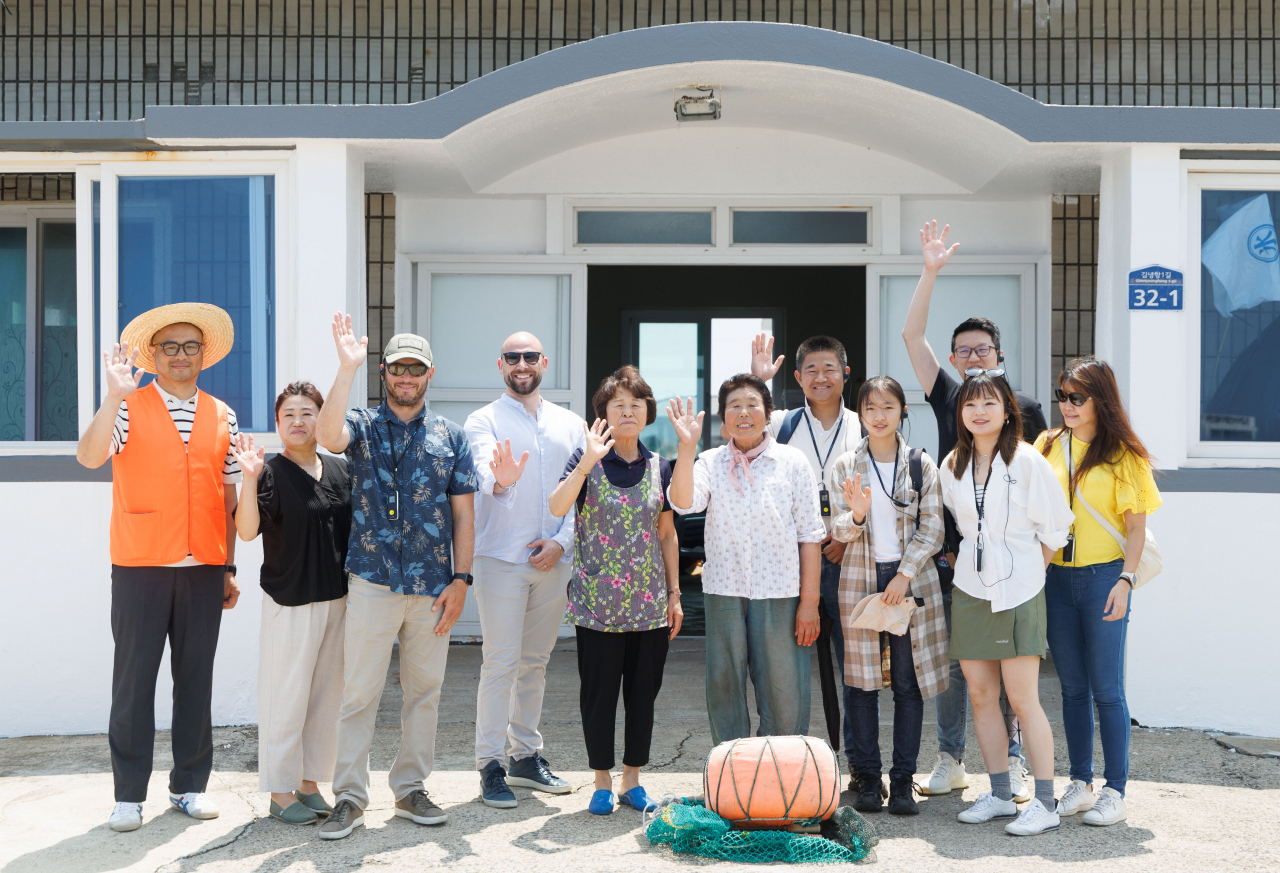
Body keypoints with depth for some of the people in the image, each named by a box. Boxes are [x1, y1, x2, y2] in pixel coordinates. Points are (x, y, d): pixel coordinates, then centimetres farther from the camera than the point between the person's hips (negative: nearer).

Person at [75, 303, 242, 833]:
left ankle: (190, 784, 20)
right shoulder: (128, 408, 1)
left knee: (195, 677, 9)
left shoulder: (221, 416, 11)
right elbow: (89, 457, -17)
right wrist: (115, 398, -28)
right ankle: (129, 794, 14)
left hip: (204, 569, 3)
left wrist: (230, 568, 11)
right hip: (140, 568, -3)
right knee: (134, 679, 3)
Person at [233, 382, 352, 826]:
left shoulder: (340, 470, 8)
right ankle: (280, 793, 11)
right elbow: (247, 531, -18)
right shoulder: (270, 472, -7)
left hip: (337, 599, 5)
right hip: (289, 601, -5)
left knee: (326, 694, 11)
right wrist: (249, 480, -29)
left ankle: (309, 783, 23)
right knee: (286, 697, 0)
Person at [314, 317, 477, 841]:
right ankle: (349, 798, 10)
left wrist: (461, 580, -1)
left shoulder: (451, 437, 10)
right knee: (359, 691, 0)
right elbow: (327, 435, -21)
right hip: (372, 581, -2)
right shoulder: (363, 427, 4)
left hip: (433, 586, 3)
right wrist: (347, 368, -26)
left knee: (424, 690, 10)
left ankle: (410, 789, 23)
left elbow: (463, 514, 7)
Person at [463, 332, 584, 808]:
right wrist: (500, 480, -43)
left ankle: (526, 756, 23)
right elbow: (485, 473, -20)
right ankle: (490, 764, 3)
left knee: (536, 661, 12)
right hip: (501, 557, -4)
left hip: (553, 559, 4)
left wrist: (561, 541, -5)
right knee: (501, 662, -5)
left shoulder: (570, 423, 11)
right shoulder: (484, 420, -1)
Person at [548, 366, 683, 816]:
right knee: (599, 693, 4)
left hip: (650, 604, 3)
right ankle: (603, 782, 17)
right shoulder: (587, 459, -2)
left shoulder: (658, 466, 8)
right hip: (597, 604, -3)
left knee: (643, 692, 9)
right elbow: (557, 506, -19)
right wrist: (589, 461, -29)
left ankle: (632, 780, 22)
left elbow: (667, 534, 12)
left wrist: (674, 593, 10)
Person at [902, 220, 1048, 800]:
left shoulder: (1024, 407, 5)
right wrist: (930, 272, -5)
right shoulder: (947, 397, 7)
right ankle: (950, 761, 18)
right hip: (951, 555, 2)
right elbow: (911, 336, 0)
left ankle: (1011, 760, 16)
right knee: (948, 661, 7)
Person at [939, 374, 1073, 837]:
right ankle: (999, 795, 18)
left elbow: (1054, 528, -2)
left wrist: (1025, 572, 1)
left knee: (1022, 699, -6)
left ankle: (1045, 803, 2)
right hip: (969, 590, 5)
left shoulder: (1027, 461, -6)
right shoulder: (952, 465, 9)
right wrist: (959, 562, 12)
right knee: (981, 695, 7)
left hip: (1017, 592, -5)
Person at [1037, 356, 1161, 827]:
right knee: (1073, 686, 10)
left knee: (1106, 688, -2)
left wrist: (1124, 581, -14)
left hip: (1103, 577, -4)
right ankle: (1080, 785, 19)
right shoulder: (1048, 446, 8)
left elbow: (1136, 527, -4)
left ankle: (1115, 793, 7)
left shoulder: (1122, 454, -2)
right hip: (1057, 577, 4)